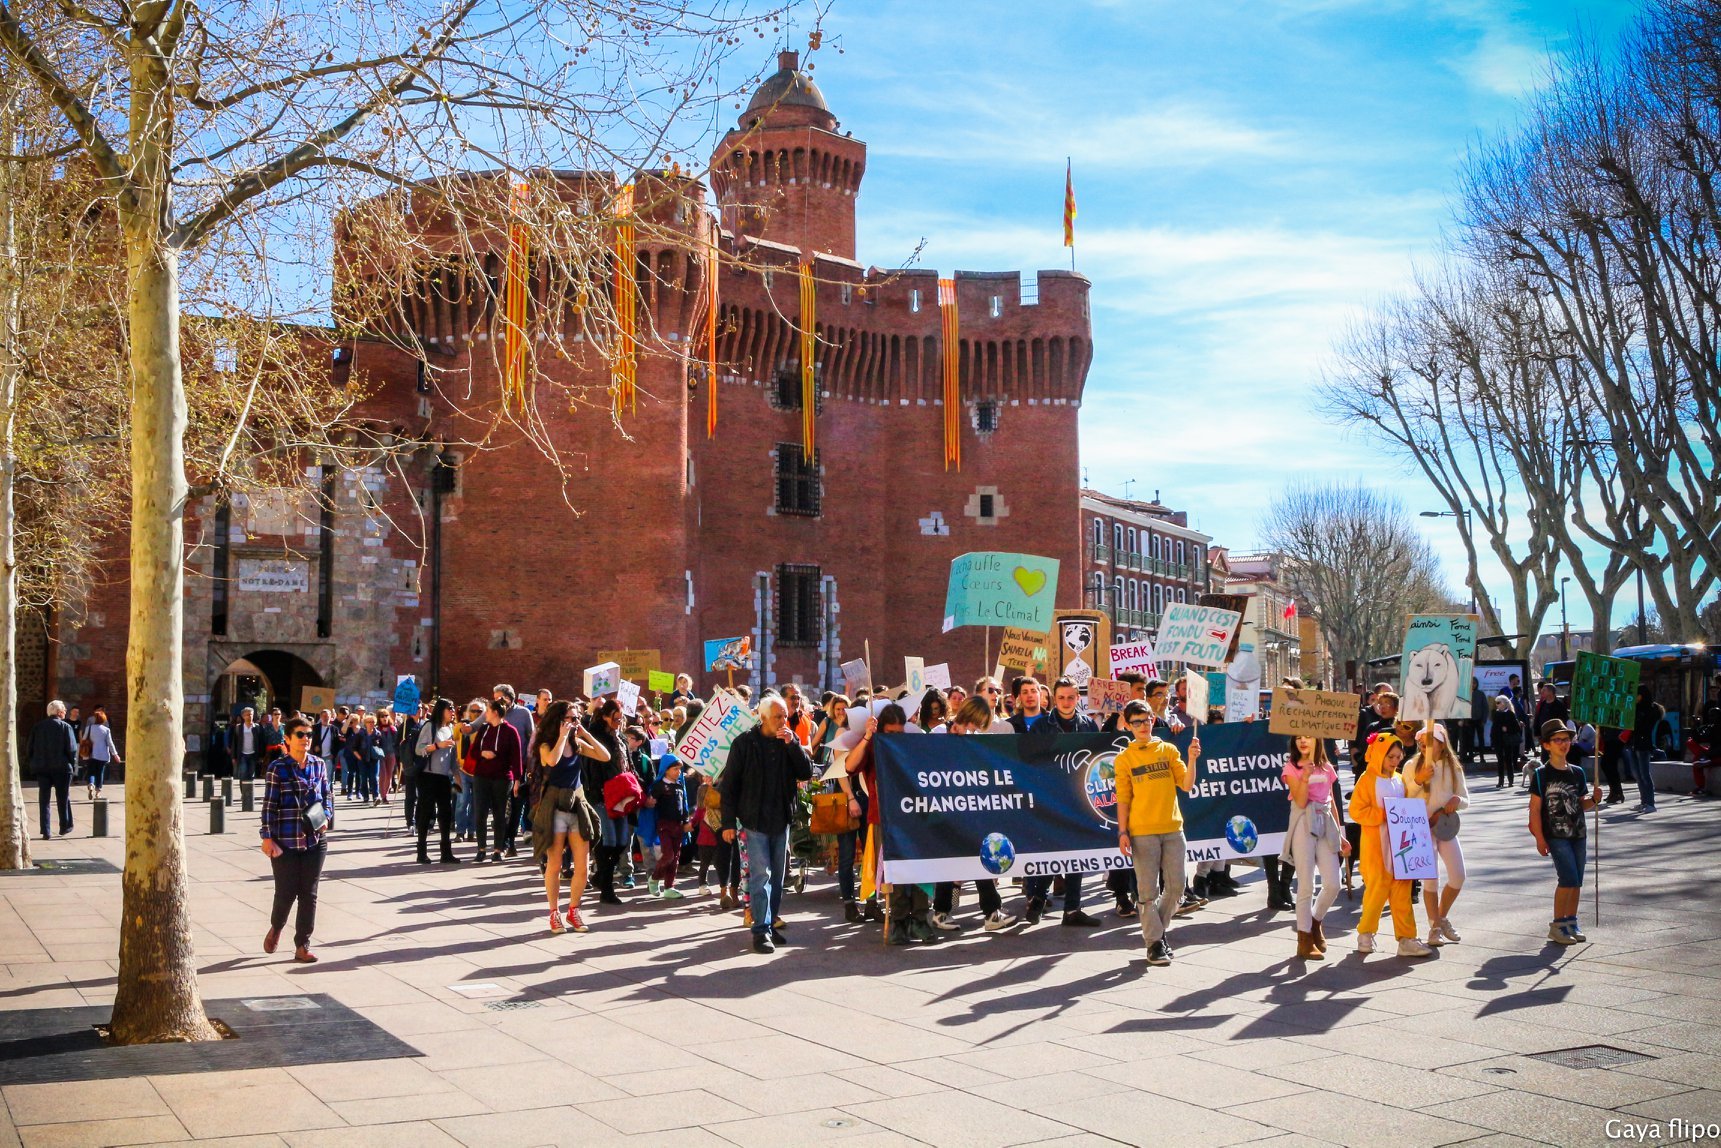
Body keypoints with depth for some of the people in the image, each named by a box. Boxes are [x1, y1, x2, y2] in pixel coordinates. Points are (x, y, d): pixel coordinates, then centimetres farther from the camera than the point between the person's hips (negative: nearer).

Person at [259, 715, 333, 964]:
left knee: (309, 894, 5)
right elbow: (269, 805, -6)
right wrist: (267, 838, -8)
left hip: (315, 839, 3)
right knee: (286, 892, 4)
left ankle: (302, 946, 13)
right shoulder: (277, 768, -6)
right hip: (286, 841, -3)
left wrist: (327, 817, -1)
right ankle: (276, 928, 35)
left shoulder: (318, 764, 5)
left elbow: (327, 794, 16)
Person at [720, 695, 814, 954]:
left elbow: (807, 774, -1)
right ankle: (761, 930, -8)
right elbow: (730, 784, -3)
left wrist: (793, 745, -13)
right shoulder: (745, 743, -5)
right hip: (754, 819, -4)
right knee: (761, 874, -10)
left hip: (781, 819, 4)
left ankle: (772, 924, 20)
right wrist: (729, 822, -7)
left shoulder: (789, 742, 7)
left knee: (777, 875, 10)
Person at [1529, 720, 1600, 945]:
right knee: (1568, 878, -13)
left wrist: (1593, 799, -6)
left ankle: (1571, 921, 22)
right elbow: (1535, 808, -7)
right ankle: (1557, 925, -3)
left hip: (1577, 833, 6)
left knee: (1577, 881, 9)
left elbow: (1582, 804, 16)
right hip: (1556, 835, -6)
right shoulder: (1542, 774, -7)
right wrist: (1540, 839, -11)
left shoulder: (1577, 773, 10)